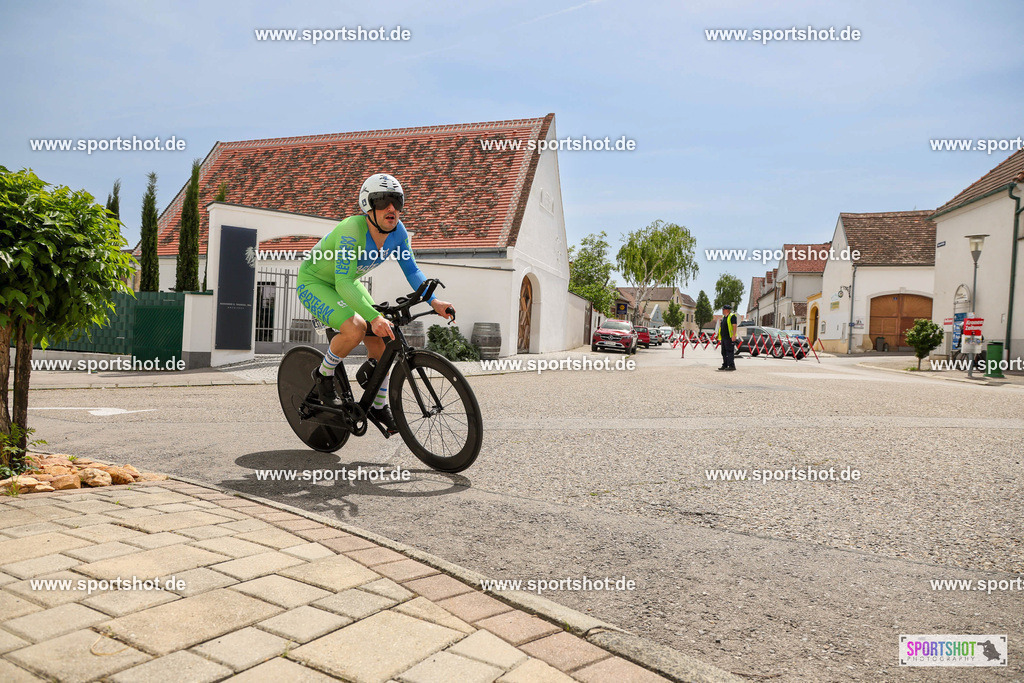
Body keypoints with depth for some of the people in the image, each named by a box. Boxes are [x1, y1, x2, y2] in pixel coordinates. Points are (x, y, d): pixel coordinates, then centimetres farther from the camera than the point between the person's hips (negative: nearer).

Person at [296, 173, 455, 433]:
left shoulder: (398, 231, -16)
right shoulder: (352, 229, -35)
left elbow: (412, 270, -7)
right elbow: (343, 282, -40)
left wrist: (434, 301, -23)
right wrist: (374, 316, -52)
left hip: (346, 284, 7)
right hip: (313, 282, -6)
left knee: (379, 341, -4)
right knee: (355, 329, -31)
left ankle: (378, 406, 14)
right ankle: (323, 375, -2)